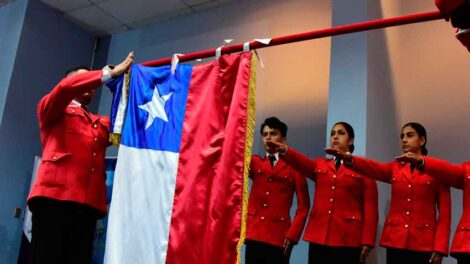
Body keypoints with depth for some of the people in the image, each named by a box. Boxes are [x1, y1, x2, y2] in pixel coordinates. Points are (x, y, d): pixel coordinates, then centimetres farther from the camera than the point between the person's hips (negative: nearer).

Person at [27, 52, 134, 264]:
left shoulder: (101, 123, 28)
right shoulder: (51, 110, 15)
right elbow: (66, 87, -5)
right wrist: (111, 73, -1)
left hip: (88, 203, 5)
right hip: (53, 195, -4)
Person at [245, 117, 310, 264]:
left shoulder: (294, 166, 6)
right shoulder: (255, 162, 16)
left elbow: (303, 205, 3)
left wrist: (293, 233, -7)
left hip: (279, 236, -2)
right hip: (254, 233, 2)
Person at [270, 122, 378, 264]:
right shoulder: (320, 165, 17)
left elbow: (370, 207, 1)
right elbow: (302, 162, -6)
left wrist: (367, 242, -8)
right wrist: (284, 150, -27)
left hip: (348, 239, -3)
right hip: (318, 236, 3)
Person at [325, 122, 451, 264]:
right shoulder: (395, 168, 14)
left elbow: (445, 212, 0)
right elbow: (373, 168, -8)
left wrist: (440, 248, -10)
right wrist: (348, 158, -29)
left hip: (423, 243, -2)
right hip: (395, 240, 3)